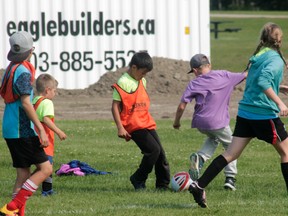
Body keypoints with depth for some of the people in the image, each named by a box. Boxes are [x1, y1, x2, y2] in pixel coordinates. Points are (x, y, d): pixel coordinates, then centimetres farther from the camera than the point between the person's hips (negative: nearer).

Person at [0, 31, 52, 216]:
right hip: (22, 130, -10)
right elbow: (26, 103, -22)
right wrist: (41, 130, -22)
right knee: (45, 168, -7)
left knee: (23, 174, 11)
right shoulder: (23, 72, -15)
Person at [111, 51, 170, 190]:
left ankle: (163, 184, 12)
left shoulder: (142, 81, 14)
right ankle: (138, 179, -2)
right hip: (134, 126, -8)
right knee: (153, 150, -17)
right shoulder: (123, 82, -11)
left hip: (147, 123, 8)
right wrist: (120, 127, -16)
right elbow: (115, 106, -12)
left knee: (160, 152, 3)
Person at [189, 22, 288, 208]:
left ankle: (199, 186, -8)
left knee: (231, 154, 4)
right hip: (265, 114, -7)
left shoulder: (257, 56, 15)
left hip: (245, 113, 7)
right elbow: (263, 81, -27)